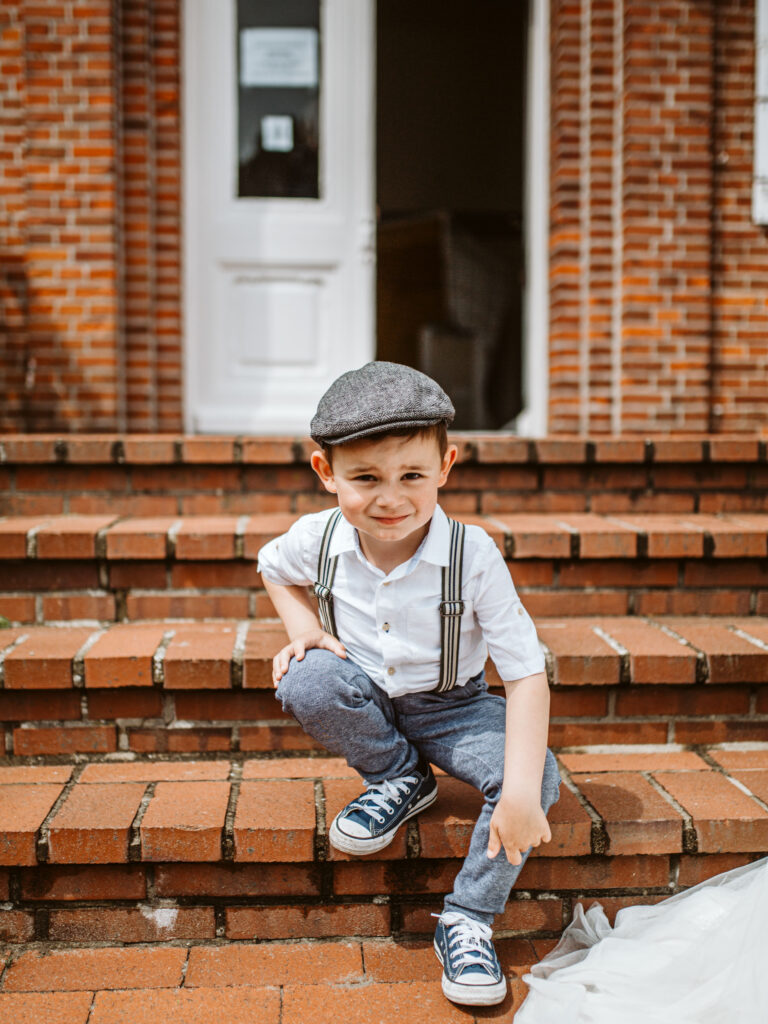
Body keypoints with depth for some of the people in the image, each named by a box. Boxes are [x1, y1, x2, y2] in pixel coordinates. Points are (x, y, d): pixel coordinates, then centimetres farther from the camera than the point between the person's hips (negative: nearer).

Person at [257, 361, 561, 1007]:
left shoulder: (473, 556, -26)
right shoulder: (319, 540, -17)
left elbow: (526, 675, -26)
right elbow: (273, 569, 11)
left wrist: (521, 792, -36)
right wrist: (302, 628, -10)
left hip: (451, 707, -1)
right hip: (366, 704, 2)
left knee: (537, 777, -26)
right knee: (306, 682, -31)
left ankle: (468, 918, -4)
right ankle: (401, 780, -3)